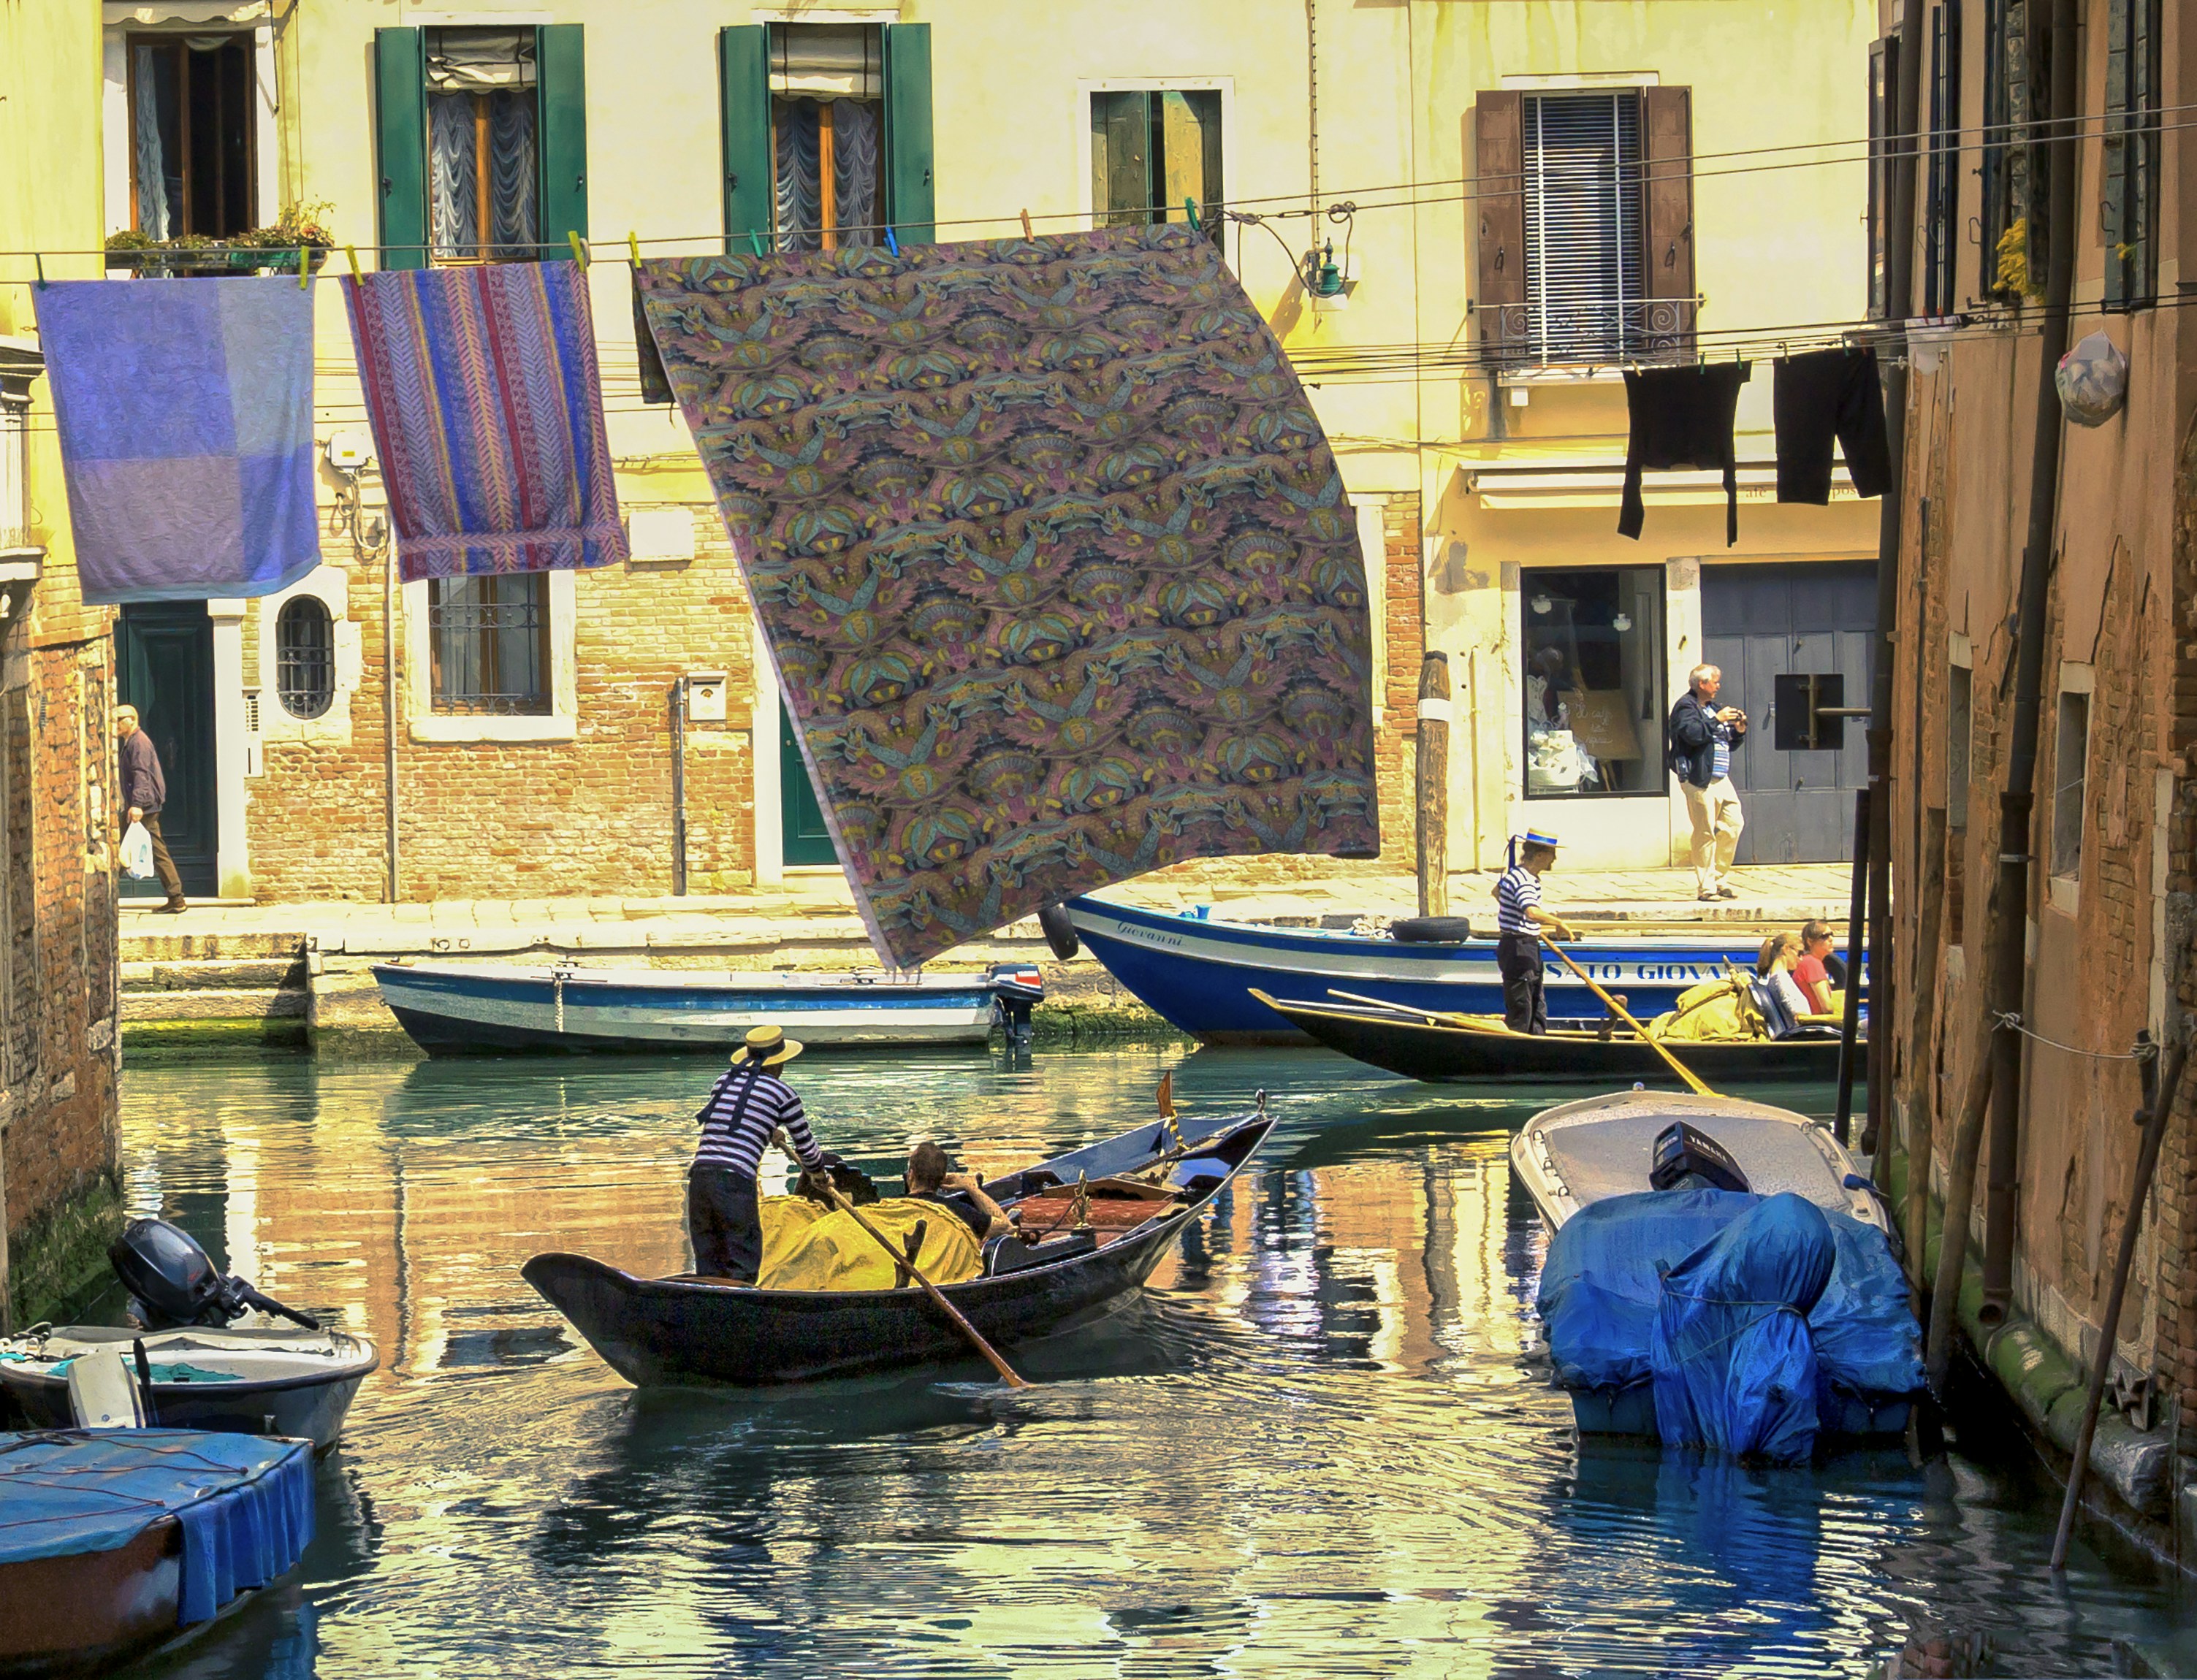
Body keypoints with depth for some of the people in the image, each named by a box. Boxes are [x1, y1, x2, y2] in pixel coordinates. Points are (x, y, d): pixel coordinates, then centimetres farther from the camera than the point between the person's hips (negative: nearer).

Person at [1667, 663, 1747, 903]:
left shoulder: (1712, 708, 22)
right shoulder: (1686, 707, -5)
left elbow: (1728, 744, 27)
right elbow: (1693, 734, -23)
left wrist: (1739, 730, 9)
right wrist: (1717, 720, -17)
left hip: (1720, 778, 9)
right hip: (1699, 779, -9)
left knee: (1734, 824, 4)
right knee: (1705, 833, -8)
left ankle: (1719, 878, 15)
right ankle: (1705, 887, -4)